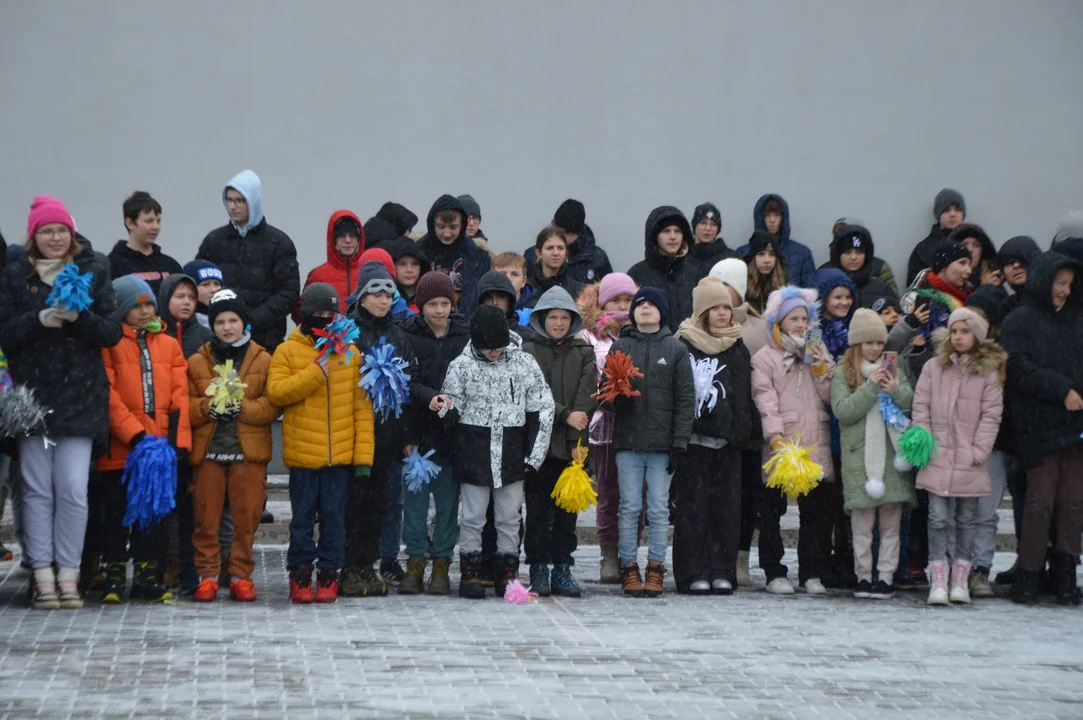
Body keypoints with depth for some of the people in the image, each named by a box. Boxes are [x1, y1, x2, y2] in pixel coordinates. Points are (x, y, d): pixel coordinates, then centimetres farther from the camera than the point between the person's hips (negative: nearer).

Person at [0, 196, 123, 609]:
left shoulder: (93, 272, 7)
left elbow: (113, 333, 3)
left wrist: (79, 318, -15)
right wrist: (39, 320, -15)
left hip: (80, 396, 0)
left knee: (74, 489, -6)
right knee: (37, 489, 0)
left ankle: (68, 576, 0)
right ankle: (43, 576, 4)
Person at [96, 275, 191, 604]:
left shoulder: (169, 345, 11)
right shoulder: (109, 344, -2)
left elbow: (179, 394, 6)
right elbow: (107, 393, -10)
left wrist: (179, 438, -4)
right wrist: (133, 432, -17)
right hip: (119, 447, -4)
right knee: (117, 513, 5)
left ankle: (147, 577, 16)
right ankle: (114, 577, 12)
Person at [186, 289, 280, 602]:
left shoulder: (262, 360, 7)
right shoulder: (197, 362, 9)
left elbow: (273, 404, -1)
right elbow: (185, 406, 5)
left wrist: (242, 408, -15)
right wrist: (208, 408, -14)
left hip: (249, 451, -1)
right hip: (208, 450, 1)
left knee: (246, 517, 0)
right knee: (206, 518, 0)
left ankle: (240, 576, 10)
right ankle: (208, 576, 9)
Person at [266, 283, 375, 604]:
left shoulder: (350, 353, 7)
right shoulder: (287, 352, 3)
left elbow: (362, 407, 6)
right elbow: (276, 392, -11)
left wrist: (363, 455, -1)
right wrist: (317, 371, -17)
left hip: (340, 455, 2)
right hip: (302, 454, -1)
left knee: (335, 517, 6)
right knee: (303, 517, 5)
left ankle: (329, 573, 14)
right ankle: (300, 574, 13)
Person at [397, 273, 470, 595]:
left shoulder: (465, 335, 3)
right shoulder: (407, 335, -1)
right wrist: (430, 397, -24)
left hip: (452, 432, 1)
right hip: (417, 430, -1)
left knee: (448, 500, 4)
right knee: (415, 498, 2)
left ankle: (442, 566, 12)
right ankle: (415, 564, 10)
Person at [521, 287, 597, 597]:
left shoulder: (584, 353, 9)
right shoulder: (529, 351, 4)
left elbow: (586, 398, 0)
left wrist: (576, 440, -10)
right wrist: (565, 415, -17)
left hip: (570, 445, 2)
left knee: (567, 508, 4)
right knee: (538, 508, -1)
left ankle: (562, 569, 9)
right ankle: (539, 571, 4)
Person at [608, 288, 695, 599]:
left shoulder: (676, 349, 5)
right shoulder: (620, 347, 9)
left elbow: (686, 399, 3)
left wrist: (679, 442, -4)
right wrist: (616, 392, -12)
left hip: (662, 443, -1)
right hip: (628, 441, 1)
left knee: (659, 509, 1)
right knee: (629, 507, 1)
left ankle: (655, 569, 6)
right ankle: (629, 568, 5)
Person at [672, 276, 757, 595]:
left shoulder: (738, 349, 13)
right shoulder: (684, 345, -2)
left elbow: (746, 396, 16)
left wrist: (743, 431, 6)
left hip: (726, 441, 4)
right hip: (694, 438, -4)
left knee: (727, 506, 3)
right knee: (693, 506, -3)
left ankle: (722, 571, 8)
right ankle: (694, 572, 0)